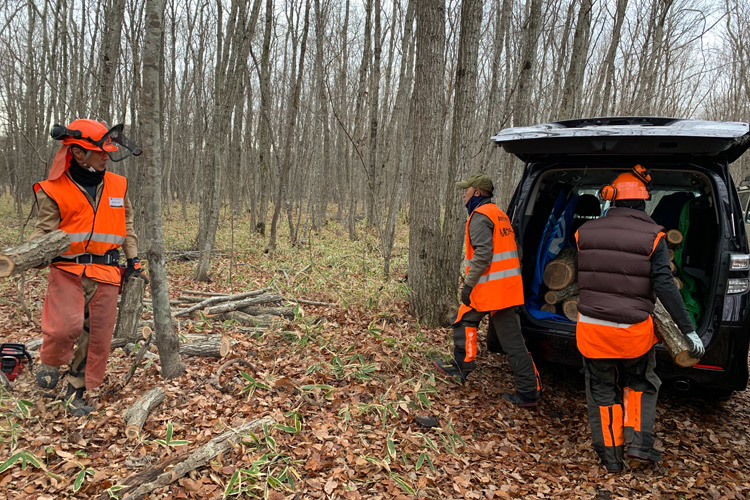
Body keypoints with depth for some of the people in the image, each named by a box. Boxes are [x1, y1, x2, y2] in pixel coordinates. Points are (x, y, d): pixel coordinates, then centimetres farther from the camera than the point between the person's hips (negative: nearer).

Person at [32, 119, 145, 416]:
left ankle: (76, 392, 22)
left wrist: (133, 261, 13)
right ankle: (51, 363, 16)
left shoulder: (118, 186, 8)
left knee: (97, 336, 4)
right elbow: (45, 230, 0)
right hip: (68, 271, -3)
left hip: (106, 273, 3)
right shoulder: (55, 191, -3)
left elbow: (127, 226, 17)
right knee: (66, 326, -19)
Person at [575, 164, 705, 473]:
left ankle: (610, 456, 22)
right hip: (633, 331, -1)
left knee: (602, 391, 15)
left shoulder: (586, 232, -1)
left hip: (592, 328, 2)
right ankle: (638, 442, 15)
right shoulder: (652, 236, -10)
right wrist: (688, 330, -8)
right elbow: (665, 287, -14)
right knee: (640, 384, 24)